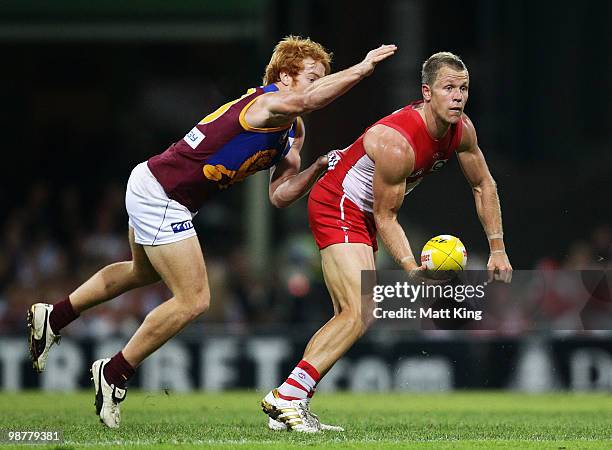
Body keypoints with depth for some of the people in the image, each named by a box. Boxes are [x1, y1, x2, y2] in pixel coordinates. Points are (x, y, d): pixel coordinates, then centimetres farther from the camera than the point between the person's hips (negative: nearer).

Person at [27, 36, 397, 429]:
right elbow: (307, 100, -46)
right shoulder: (268, 103, -22)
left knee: (143, 272, 33)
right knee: (194, 300, -7)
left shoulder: (293, 131, 8)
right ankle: (115, 374, 7)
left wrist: (318, 170, -10)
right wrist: (363, 69, -43)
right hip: (161, 197, -11)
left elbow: (279, 195, 4)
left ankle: (54, 317, 48)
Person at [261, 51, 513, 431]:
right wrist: (411, 267, -32)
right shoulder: (397, 143, -30)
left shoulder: (461, 130, -5)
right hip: (338, 205, -10)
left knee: (350, 316, 10)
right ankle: (286, 396, -25)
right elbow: (385, 216, -21)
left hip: (359, 214, 10)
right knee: (361, 313, -23)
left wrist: (498, 250, 8)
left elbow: (484, 184, 10)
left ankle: (289, 401, 12)